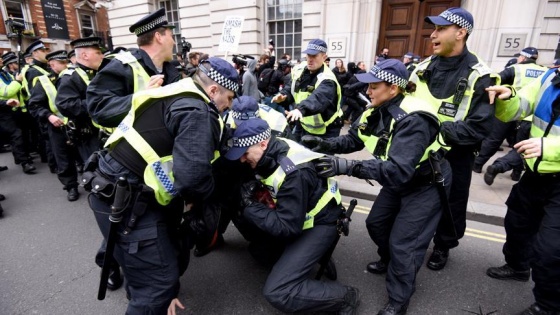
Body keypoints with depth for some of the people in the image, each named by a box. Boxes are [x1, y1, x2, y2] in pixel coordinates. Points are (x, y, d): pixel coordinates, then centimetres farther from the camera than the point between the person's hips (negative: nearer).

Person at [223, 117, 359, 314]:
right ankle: (310, 256, 17)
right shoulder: (270, 153, -9)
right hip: (297, 216, 9)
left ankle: (344, 297, 0)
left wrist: (250, 207, -23)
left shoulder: (294, 173, -33)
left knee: (277, 292, -15)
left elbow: (287, 227, -29)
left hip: (319, 223, -8)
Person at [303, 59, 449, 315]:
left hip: (426, 186, -8)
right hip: (399, 183, 8)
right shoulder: (376, 112, -7)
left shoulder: (413, 120, -35)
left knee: (402, 244, -5)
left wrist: (348, 167, -51)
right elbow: (352, 140, -4)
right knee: (376, 223, 16)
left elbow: (398, 170, -44)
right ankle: (388, 260, 46)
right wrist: (324, 144, -21)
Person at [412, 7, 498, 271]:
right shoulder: (423, 68, 1)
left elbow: (479, 128, -20)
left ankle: (443, 246, 39)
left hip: (454, 156, -4)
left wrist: (439, 130, -29)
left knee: (450, 205, 14)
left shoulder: (479, 77, -15)